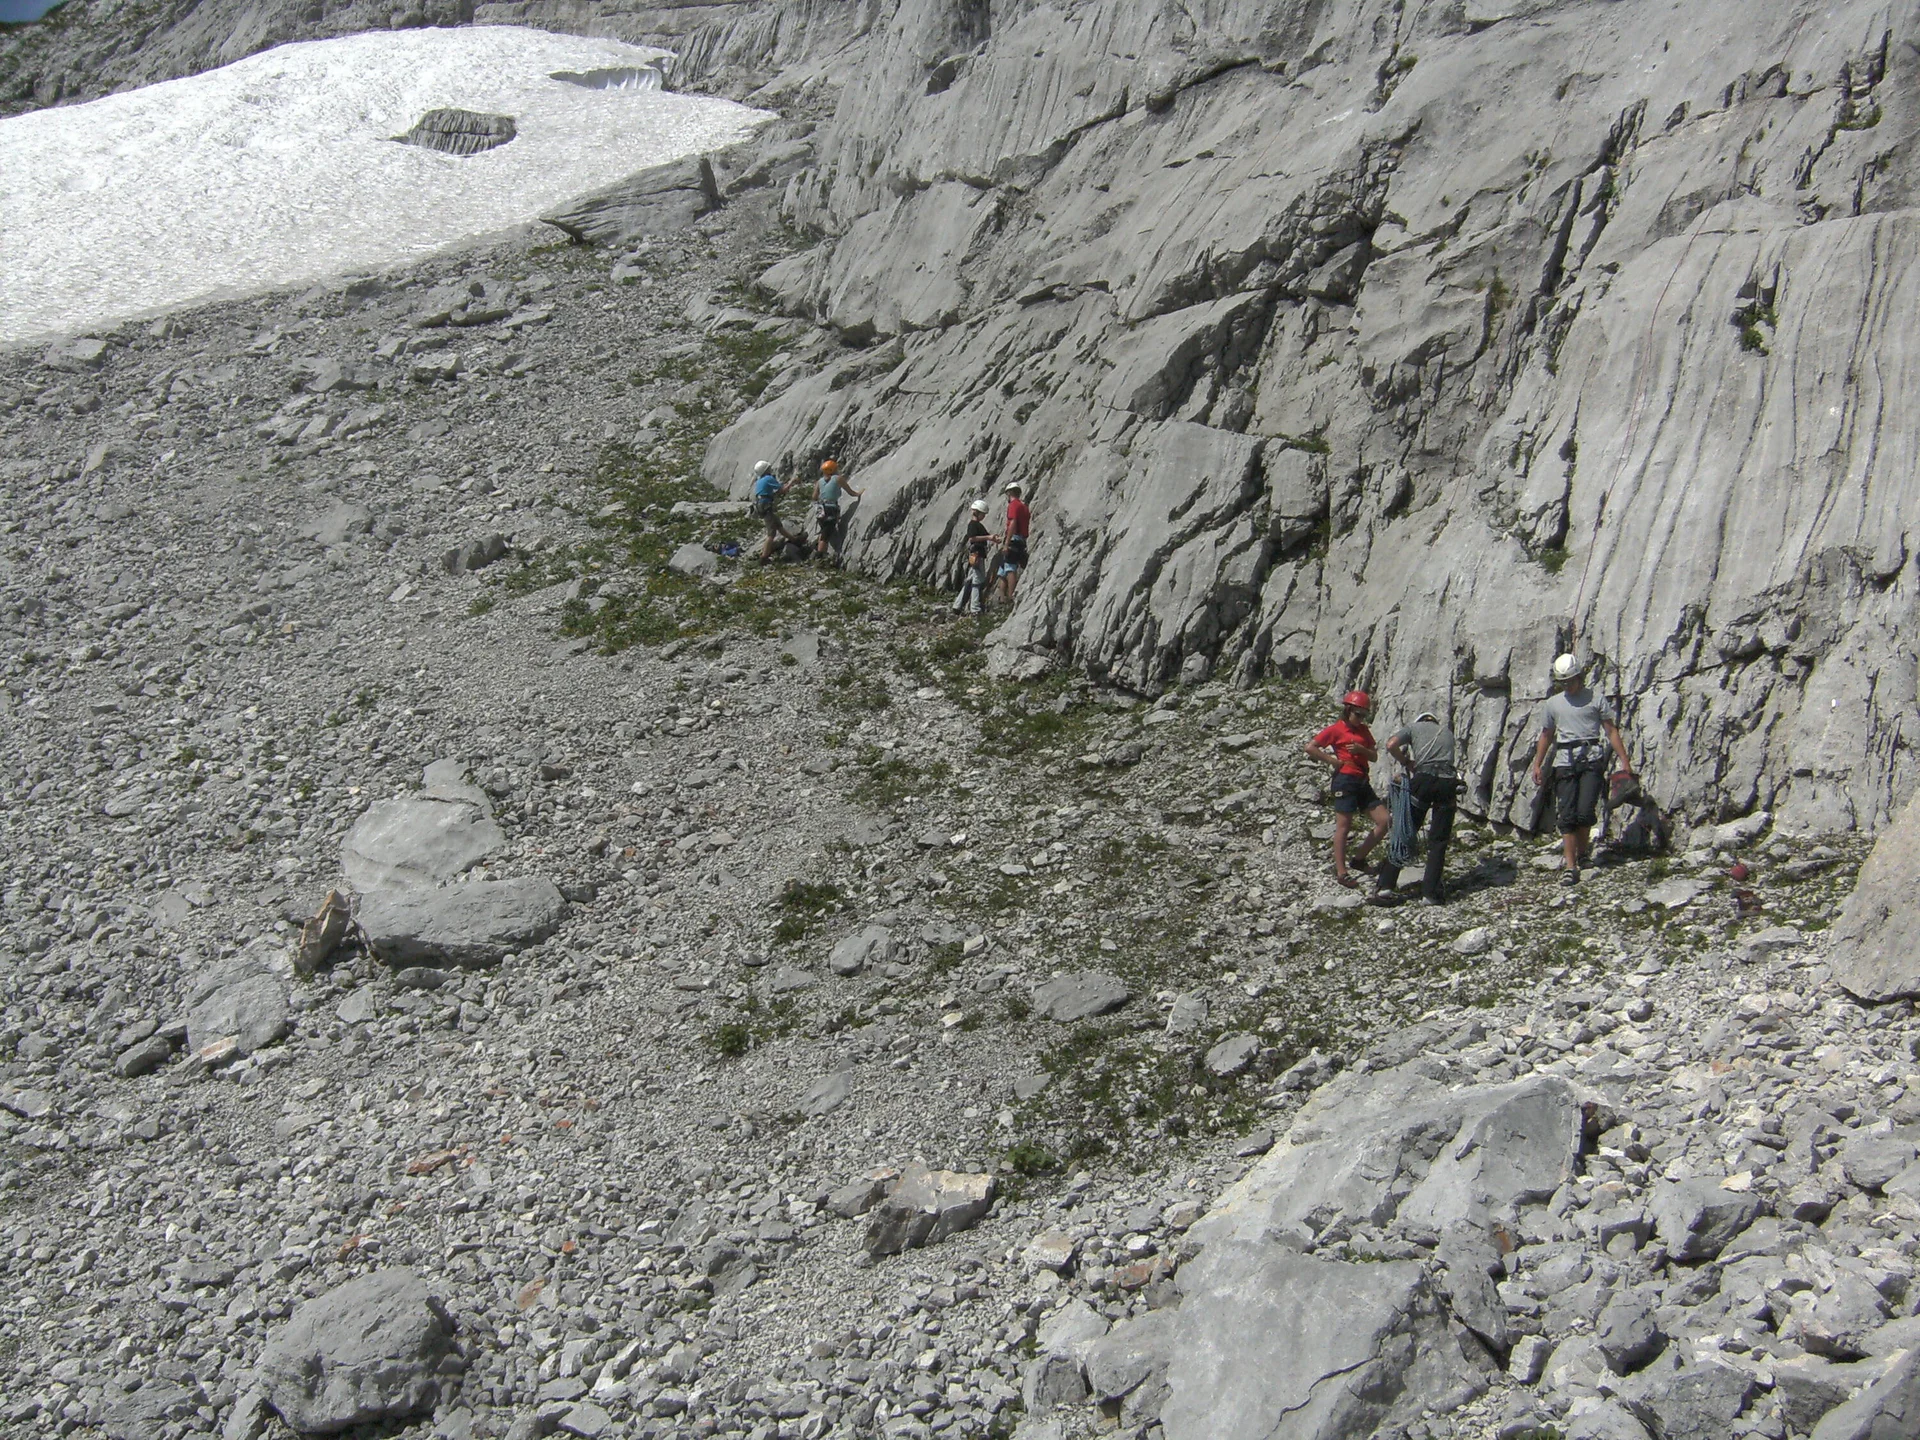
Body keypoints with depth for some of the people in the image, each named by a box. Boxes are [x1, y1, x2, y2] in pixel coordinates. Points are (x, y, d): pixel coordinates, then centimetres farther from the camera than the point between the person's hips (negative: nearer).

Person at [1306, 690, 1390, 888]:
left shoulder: (1363, 730, 17)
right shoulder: (1336, 729, -3)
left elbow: (1374, 756, 13)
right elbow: (1310, 747, -10)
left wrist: (1361, 750, -7)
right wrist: (1334, 761, -10)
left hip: (1363, 782, 8)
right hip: (1345, 780, -8)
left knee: (1384, 822, 3)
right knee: (1343, 826, -5)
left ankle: (1358, 858, 15)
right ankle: (1340, 872, -1)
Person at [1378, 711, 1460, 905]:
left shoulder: (1413, 727, 16)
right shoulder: (1447, 731, 28)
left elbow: (1391, 744, -2)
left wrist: (1406, 762, 12)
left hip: (1423, 779, -2)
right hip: (1447, 782, 2)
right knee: (1438, 841, 8)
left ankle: (1386, 884, 7)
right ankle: (1430, 891, 5)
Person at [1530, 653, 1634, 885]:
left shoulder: (1595, 700, 6)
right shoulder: (1552, 704, 13)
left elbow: (1612, 731, 7)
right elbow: (1546, 736, 20)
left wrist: (1624, 760, 1)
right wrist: (1537, 765, 15)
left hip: (1592, 759, -2)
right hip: (1565, 761, 2)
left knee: (1585, 812, -12)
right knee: (1566, 816, -5)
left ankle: (1583, 852, 14)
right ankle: (1570, 866, -6)